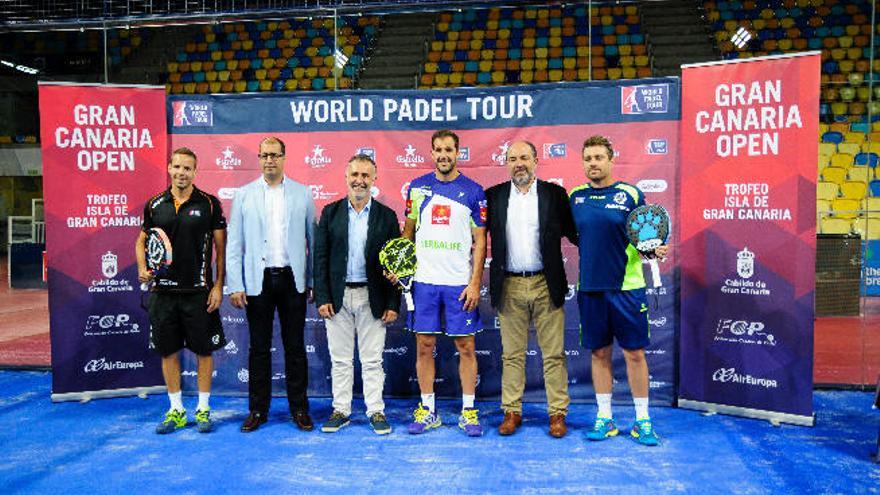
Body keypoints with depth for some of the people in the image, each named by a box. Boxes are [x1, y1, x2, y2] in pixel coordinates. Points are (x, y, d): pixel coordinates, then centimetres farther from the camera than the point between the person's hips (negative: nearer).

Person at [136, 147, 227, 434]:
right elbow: (142, 241, 15)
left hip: (198, 291, -2)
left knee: (204, 350, 6)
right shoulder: (154, 205, 5)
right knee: (168, 351, 10)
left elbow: (221, 247, 0)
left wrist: (218, 286, -6)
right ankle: (176, 410, 24)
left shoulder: (209, 204, -2)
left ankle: (203, 410, 20)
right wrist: (142, 268, -4)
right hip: (163, 291, 3)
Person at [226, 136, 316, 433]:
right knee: (259, 348, 8)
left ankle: (299, 409, 18)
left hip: (292, 279, 0)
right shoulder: (244, 195, 5)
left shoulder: (303, 194, 5)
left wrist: (314, 282, 0)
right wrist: (235, 285, -3)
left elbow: (313, 240, 5)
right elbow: (234, 245, 3)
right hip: (258, 281, 0)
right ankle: (258, 410, 20)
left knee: (295, 347, 7)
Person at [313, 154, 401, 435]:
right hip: (338, 297, 1)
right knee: (340, 359, 10)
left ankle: (376, 412, 18)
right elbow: (320, 257, 3)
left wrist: (393, 303, -4)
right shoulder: (331, 212, 5)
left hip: (372, 298, -1)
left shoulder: (386, 216, 2)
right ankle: (340, 411, 22)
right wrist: (322, 297, -5)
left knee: (372, 360, 6)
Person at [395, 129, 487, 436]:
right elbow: (409, 230, 13)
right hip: (424, 281, 2)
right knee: (424, 346, 7)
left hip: (460, 282, -2)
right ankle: (428, 411, 20)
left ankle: (468, 411, 17)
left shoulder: (473, 191, -1)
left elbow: (480, 241, -1)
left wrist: (475, 283, -7)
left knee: (466, 346, 4)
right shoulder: (418, 187, 7)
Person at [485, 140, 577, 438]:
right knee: (512, 354, 9)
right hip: (509, 287, 1)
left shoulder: (554, 194, 3)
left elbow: (574, 233, 4)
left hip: (546, 285, -1)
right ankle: (512, 411, 20)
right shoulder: (494, 196, 6)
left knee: (554, 354, 5)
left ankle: (557, 413, 16)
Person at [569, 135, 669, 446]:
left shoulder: (631, 194, -1)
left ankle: (642, 421, 18)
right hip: (589, 287, 2)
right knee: (599, 353, 10)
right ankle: (604, 418, 23)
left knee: (634, 353, 3)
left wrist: (654, 249, -16)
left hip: (626, 286, -2)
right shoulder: (574, 197, 7)